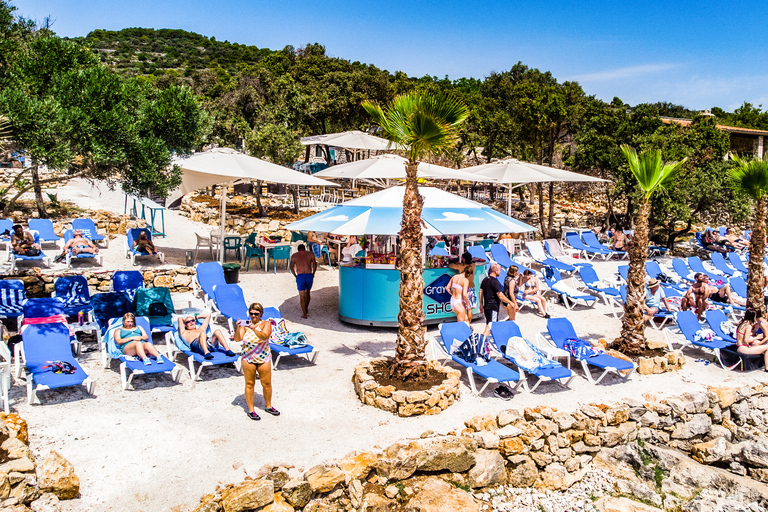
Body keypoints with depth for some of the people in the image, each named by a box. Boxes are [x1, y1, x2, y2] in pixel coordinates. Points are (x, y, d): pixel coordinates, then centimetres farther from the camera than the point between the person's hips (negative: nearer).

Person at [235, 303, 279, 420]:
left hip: (263, 359, 1)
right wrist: (238, 328, -30)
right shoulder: (245, 324, -3)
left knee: (267, 384, 9)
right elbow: (237, 339, -13)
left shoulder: (266, 323, -4)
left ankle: (268, 406, 29)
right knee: (249, 384, 6)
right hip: (248, 359, -1)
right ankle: (251, 410, 18)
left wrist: (254, 328, -36)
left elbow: (264, 336, -22)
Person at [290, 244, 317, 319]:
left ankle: (304, 314, 6)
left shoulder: (294, 255, 13)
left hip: (300, 276, -1)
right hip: (309, 275, 1)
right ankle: (306, 309, 36)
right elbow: (314, 265, 2)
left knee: (302, 296, 6)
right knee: (307, 293, 22)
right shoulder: (310, 254, 12)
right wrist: (313, 274, 11)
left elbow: (292, 268, 7)